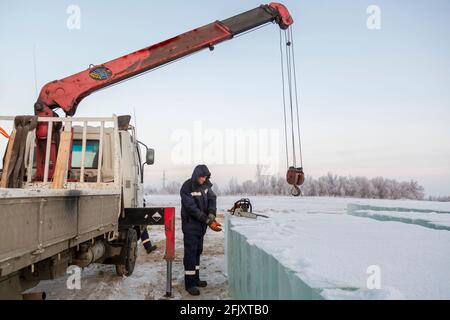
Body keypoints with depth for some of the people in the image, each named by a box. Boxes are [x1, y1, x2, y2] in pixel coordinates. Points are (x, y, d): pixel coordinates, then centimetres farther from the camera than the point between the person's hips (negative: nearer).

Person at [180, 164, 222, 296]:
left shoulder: (206, 185, 3)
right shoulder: (187, 188, -18)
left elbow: (212, 199, -6)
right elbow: (193, 209, -23)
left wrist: (211, 215, -25)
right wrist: (209, 221, -27)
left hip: (201, 225, 7)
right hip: (190, 226, -7)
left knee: (198, 251, 16)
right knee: (190, 253, -4)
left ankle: (195, 278, 29)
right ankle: (189, 284, 3)